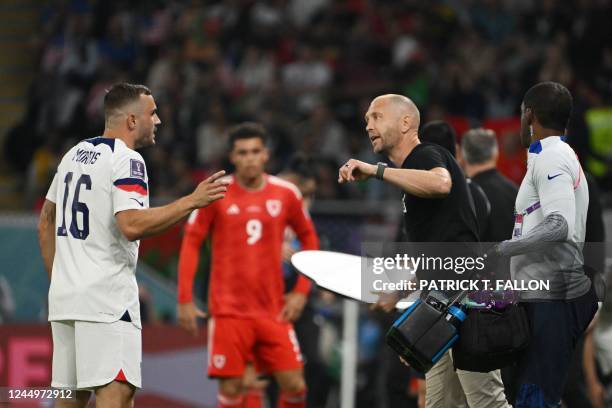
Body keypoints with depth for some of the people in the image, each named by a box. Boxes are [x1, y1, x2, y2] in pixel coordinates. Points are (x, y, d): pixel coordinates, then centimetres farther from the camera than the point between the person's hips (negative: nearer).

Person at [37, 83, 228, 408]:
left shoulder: (74, 154, 16)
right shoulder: (127, 160, -10)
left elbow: (46, 223, 22)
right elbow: (131, 226, -24)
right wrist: (192, 201, -17)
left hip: (64, 296, 8)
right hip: (107, 297, -8)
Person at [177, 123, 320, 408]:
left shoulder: (286, 194, 3)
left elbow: (309, 239, 14)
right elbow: (191, 243, 1)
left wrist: (301, 291, 5)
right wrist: (185, 300, -5)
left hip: (274, 310, 2)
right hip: (229, 310, -2)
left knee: (294, 385, -5)